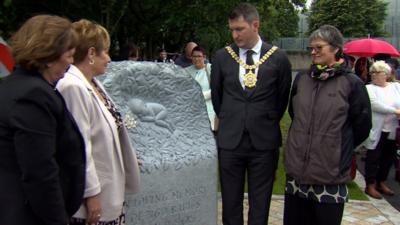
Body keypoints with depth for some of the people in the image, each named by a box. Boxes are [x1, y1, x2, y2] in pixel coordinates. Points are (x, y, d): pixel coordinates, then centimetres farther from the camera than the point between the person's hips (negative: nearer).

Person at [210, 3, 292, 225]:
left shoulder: (279, 58, -3)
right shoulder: (221, 57, 1)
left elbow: (282, 98, 8)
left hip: (264, 141, -1)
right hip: (229, 140, 1)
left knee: (260, 205, 9)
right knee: (230, 202, 10)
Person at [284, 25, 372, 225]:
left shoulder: (351, 83, -6)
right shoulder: (301, 79, 6)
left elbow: (362, 127, 2)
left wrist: (340, 149, 11)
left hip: (331, 174, -4)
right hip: (297, 171, 4)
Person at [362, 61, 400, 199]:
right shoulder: (369, 88, -4)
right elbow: (375, 105, -18)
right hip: (376, 131, -5)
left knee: (388, 158, 14)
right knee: (373, 158, 1)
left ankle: (381, 182, 31)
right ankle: (370, 185, 12)